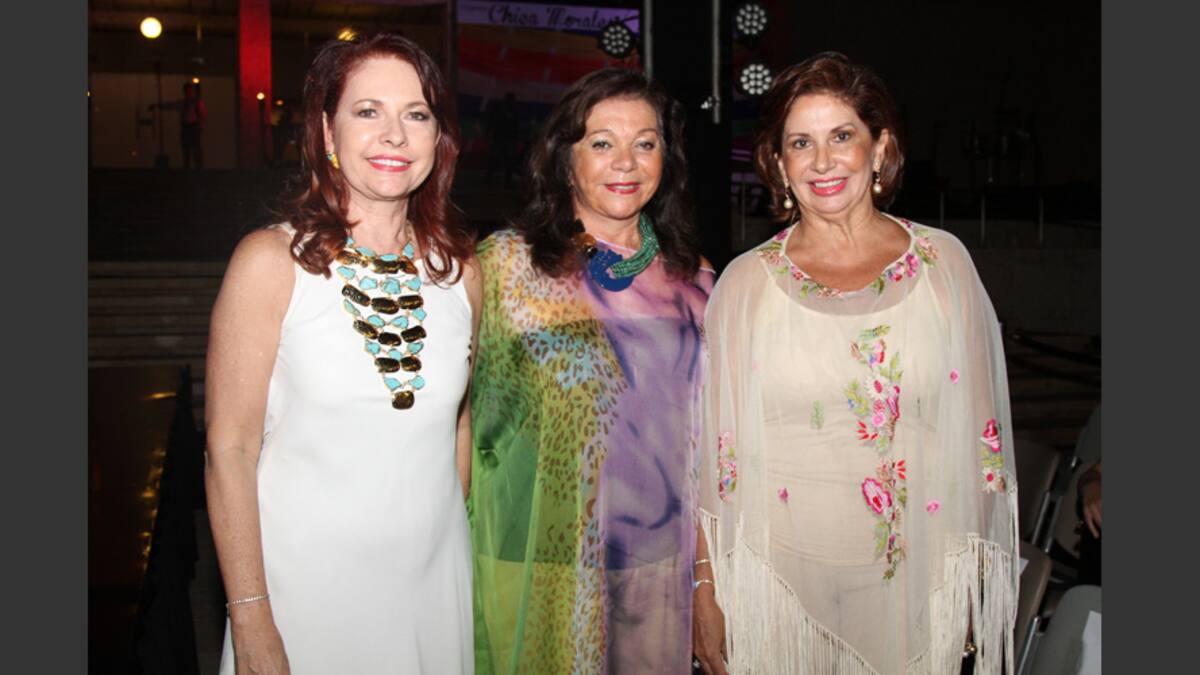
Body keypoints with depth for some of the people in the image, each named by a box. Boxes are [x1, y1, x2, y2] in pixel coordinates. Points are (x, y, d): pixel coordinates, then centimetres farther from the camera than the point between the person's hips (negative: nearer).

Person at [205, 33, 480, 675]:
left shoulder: (461, 270, 1)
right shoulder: (271, 261, -11)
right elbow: (229, 451, -10)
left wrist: (456, 543, 10)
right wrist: (252, 623, -12)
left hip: (435, 584, 4)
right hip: (305, 587, -3)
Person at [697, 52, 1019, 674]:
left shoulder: (944, 261, 0)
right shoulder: (744, 283, -3)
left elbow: (980, 429, 5)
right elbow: (714, 450, 0)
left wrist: (977, 573, 4)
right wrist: (705, 594, -2)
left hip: (919, 579, 1)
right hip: (781, 576, -1)